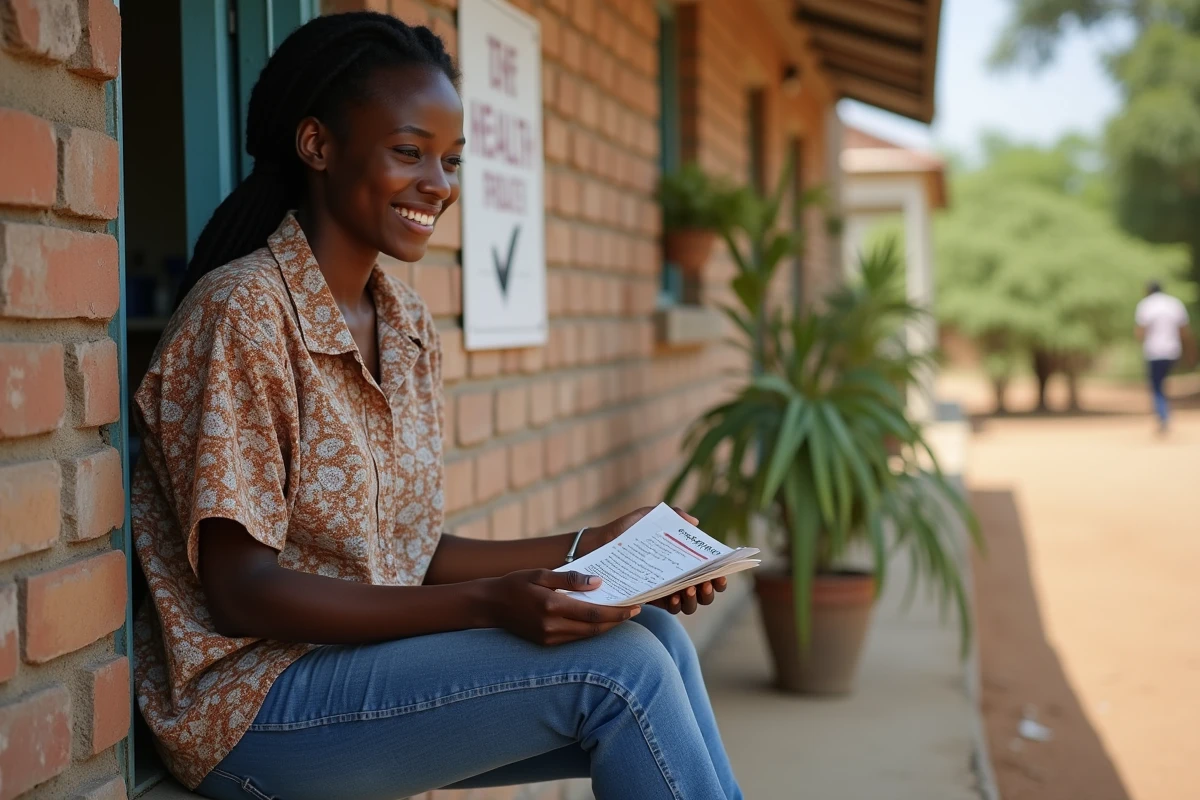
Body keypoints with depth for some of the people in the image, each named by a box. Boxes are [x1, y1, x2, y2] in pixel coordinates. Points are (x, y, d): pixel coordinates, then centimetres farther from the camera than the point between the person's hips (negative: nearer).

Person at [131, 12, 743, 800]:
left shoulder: (409, 323, 8)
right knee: (618, 668, -19)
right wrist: (489, 604, -26)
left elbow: (413, 552, 9)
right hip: (256, 702, -7)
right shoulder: (242, 310, -16)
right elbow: (241, 590, -19)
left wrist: (596, 548, -4)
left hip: (375, 655, 7)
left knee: (657, 636, -13)